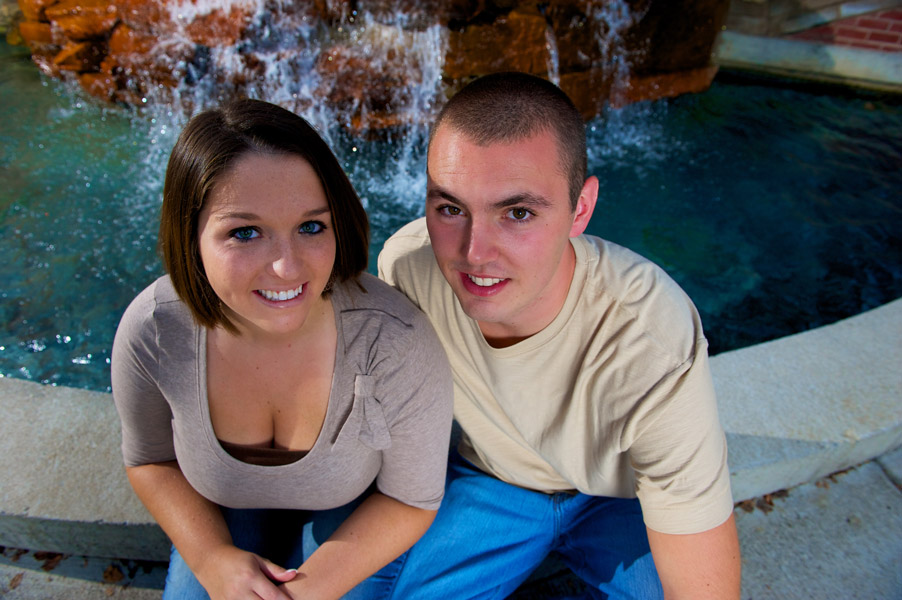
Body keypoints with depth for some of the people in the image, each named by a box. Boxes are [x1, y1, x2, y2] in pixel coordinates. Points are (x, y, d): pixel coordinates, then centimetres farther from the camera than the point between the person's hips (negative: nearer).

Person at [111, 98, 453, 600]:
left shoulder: (397, 345, -36)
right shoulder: (150, 332, -28)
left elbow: (411, 499, -18)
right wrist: (214, 559, -19)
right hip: (228, 508, 2)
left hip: (354, 509, -1)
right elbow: (153, 459, -6)